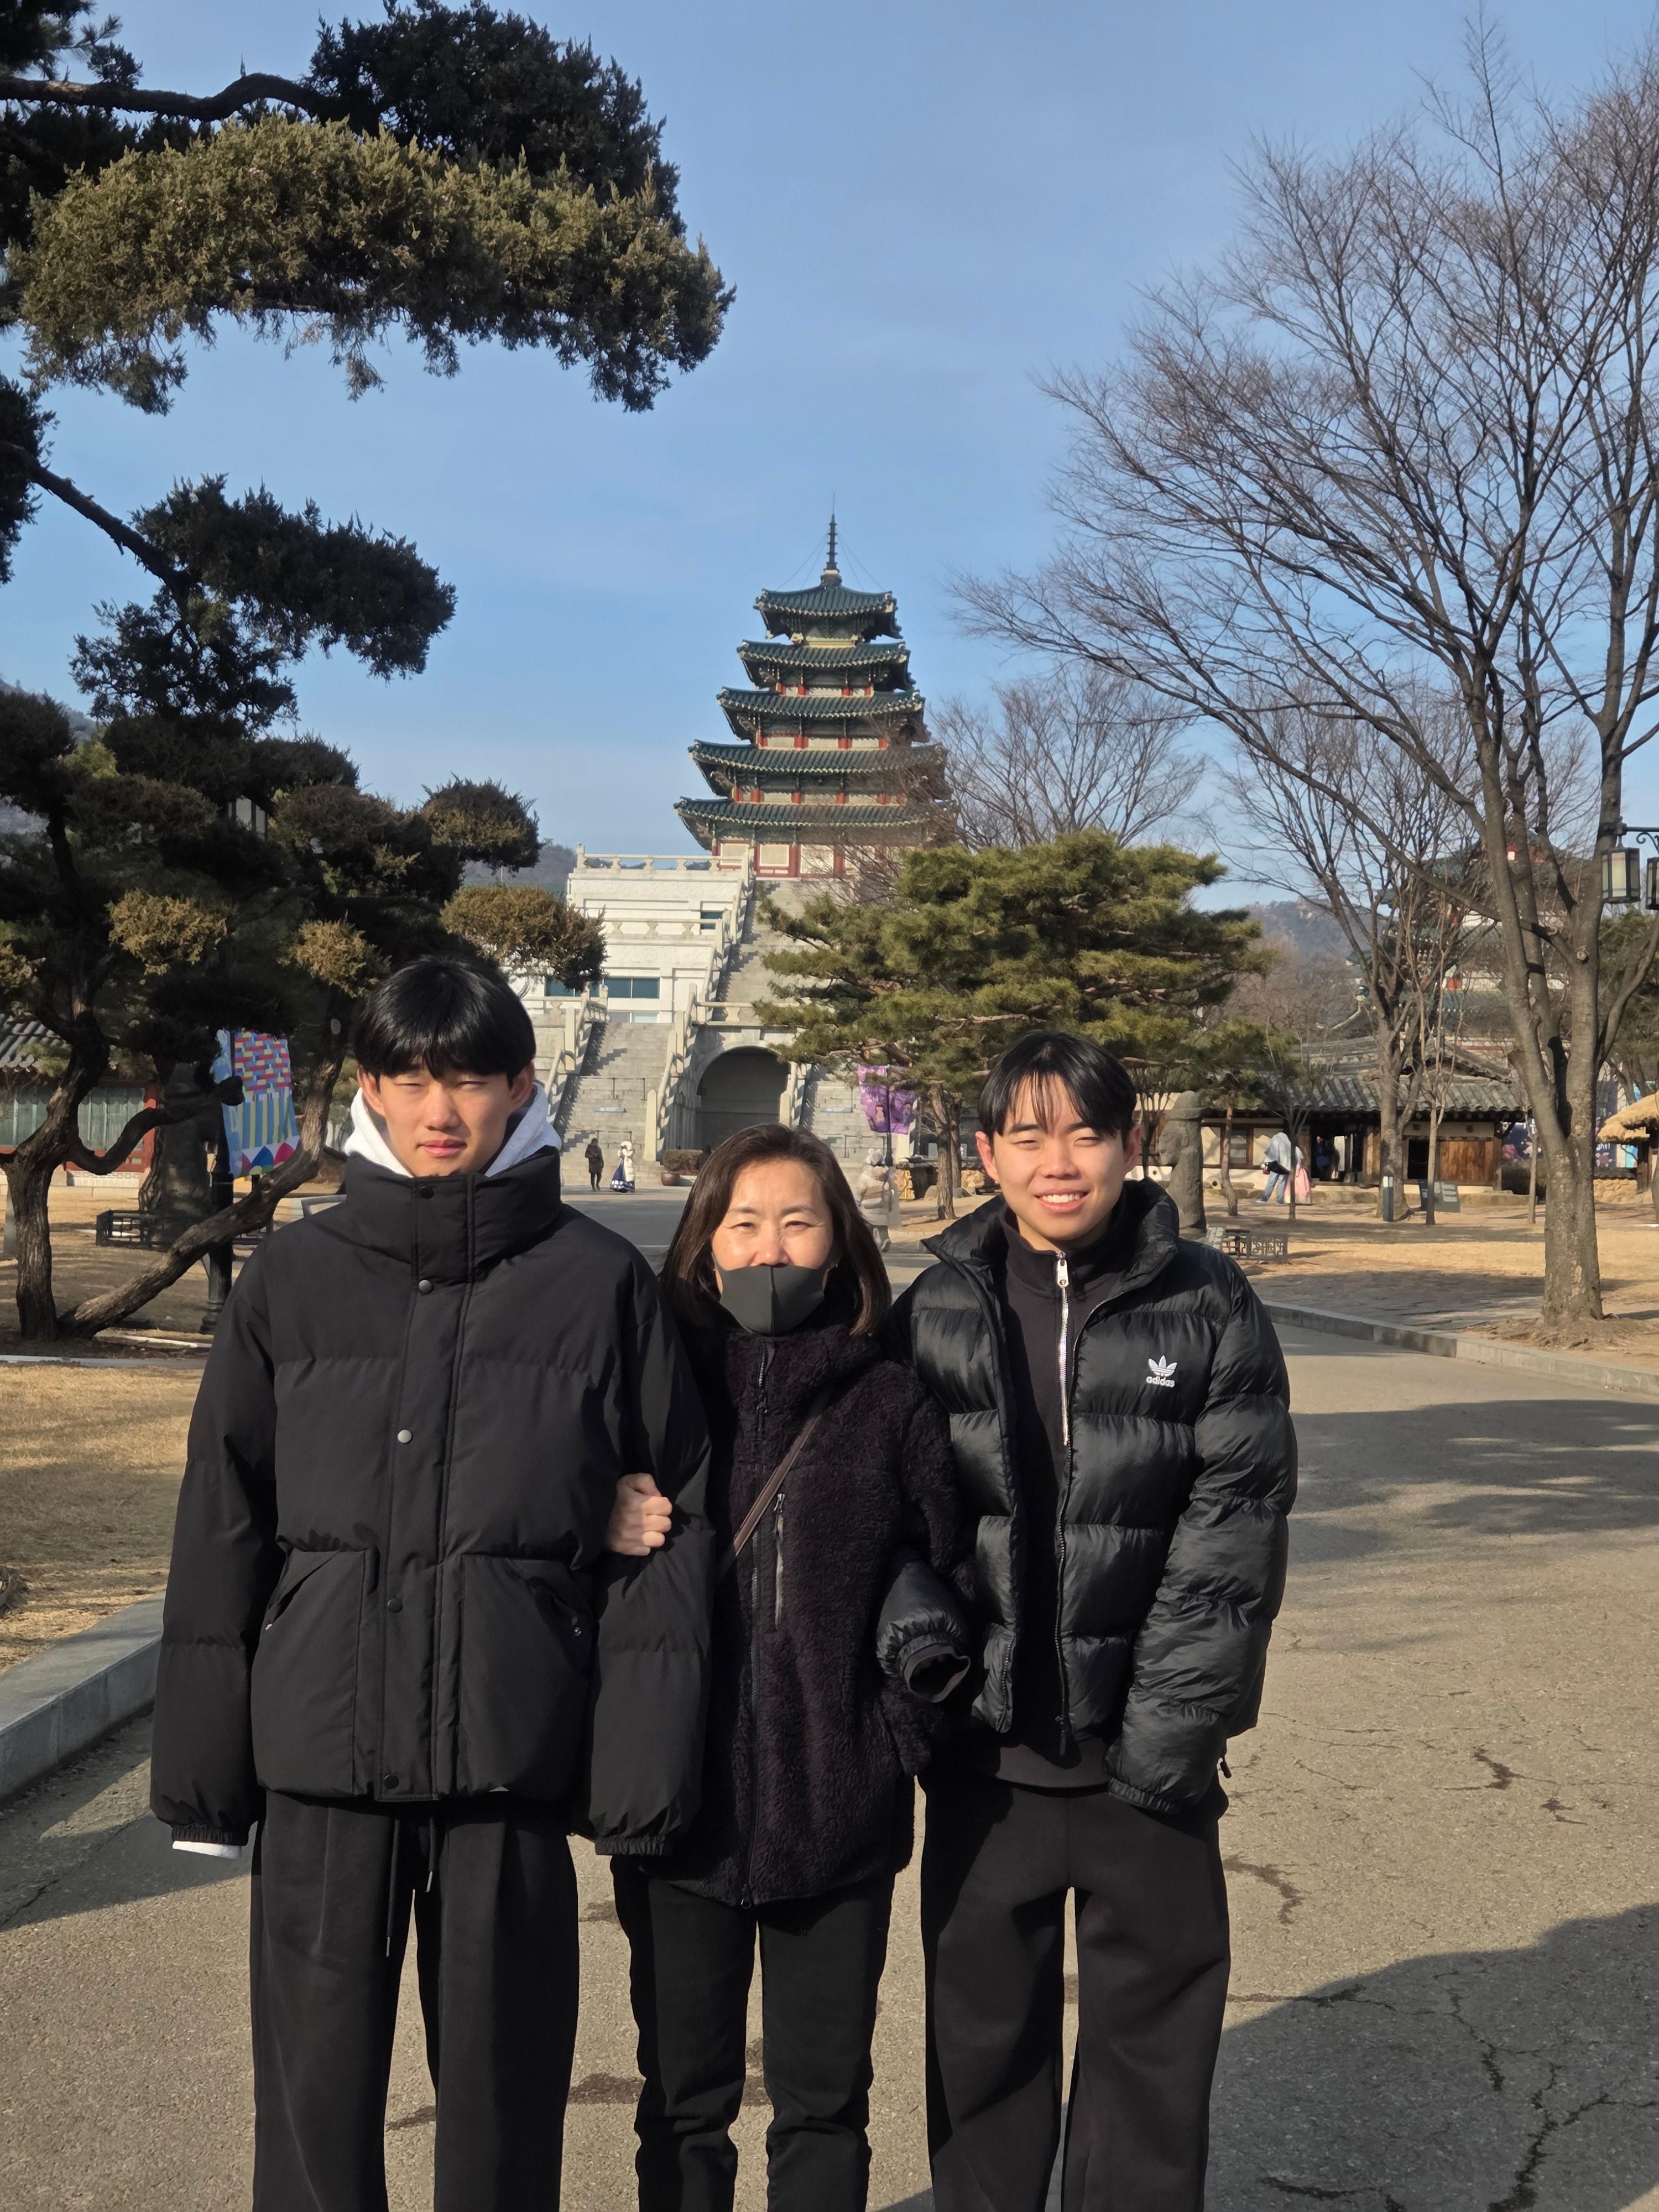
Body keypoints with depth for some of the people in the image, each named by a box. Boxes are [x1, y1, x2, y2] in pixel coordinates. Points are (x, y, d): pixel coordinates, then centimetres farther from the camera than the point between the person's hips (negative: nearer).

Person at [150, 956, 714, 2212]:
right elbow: (224, 1529, 6)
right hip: (321, 1748, 1)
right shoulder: (291, 1282, 4)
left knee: (505, 2088, 12)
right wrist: (203, 1758, 4)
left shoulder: (601, 1283, -1)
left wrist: (646, 1760, -6)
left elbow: (675, 1521, -1)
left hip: (512, 1762, -1)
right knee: (315, 2090, 10)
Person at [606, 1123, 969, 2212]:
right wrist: (605, 1536, -14)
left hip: (839, 1812, 0)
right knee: (683, 2101, 16)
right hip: (679, 1804, 0)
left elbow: (943, 1570, 5)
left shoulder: (892, 1406, -2)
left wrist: (915, 1702, -11)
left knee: (825, 2101, 15)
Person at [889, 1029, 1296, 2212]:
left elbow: (1233, 1534, -6)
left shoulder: (1210, 1306, -4)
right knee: (985, 2026, 14)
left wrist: (1166, 1733, -11)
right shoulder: (936, 1312, 1)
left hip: (1150, 1755, -1)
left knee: (1155, 2028, 11)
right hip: (988, 1747, 1)